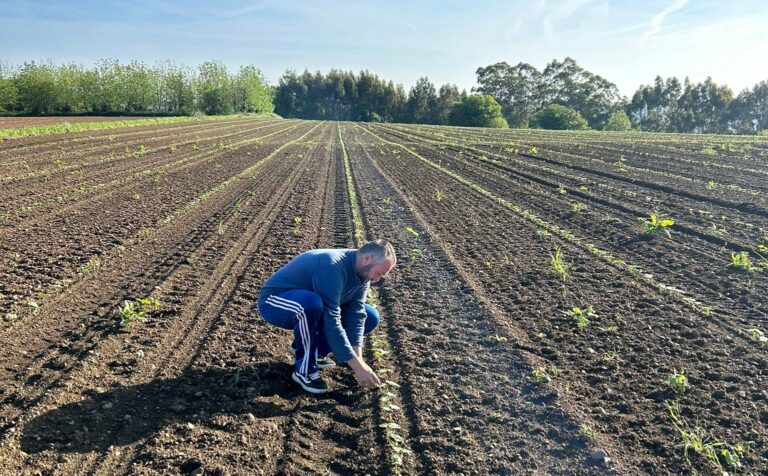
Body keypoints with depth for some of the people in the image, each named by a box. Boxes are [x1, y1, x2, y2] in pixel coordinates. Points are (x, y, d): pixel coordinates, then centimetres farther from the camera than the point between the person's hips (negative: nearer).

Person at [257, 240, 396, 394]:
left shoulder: (362, 273, -7)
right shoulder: (332, 266, -34)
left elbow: (356, 317, -12)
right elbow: (331, 322, -36)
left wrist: (359, 360, -23)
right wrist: (357, 366, -33)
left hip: (308, 305, 8)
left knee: (371, 318, -2)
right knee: (311, 303, -42)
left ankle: (307, 348, 7)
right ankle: (305, 370, -19)